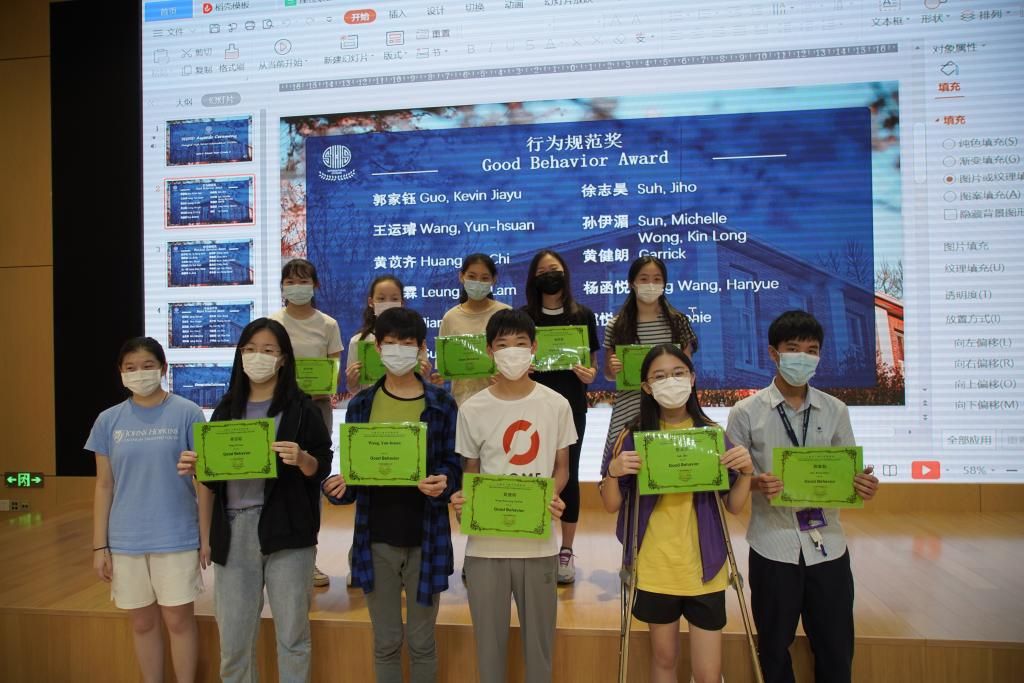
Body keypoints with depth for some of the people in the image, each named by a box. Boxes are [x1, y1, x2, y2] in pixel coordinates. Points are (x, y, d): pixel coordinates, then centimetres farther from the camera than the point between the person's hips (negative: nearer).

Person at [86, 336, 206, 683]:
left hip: (177, 537, -2)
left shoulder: (187, 413, -5)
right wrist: (99, 546, 5)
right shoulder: (108, 420, 3)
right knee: (142, 622, 14)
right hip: (125, 540, 3)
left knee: (178, 619, 5)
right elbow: (104, 487, 7)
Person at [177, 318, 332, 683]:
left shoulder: (301, 408, -1)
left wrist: (301, 459, -23)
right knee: (233, 641, 10)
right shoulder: (226, 408, 10)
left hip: (285, 531, -3)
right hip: (234, 531, 3)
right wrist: (195, 468, -7)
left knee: (292, 636, 7)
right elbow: (212, 475, 14)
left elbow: (323, 469, -3)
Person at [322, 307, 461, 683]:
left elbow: (455, 467, -2)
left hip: (426, 538, -1)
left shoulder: (442, 404, -3)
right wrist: (337, 486, -17)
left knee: (422, 642, 12)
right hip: (376, 539, 2)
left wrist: (442, 483, -24)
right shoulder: (361, 405, 2)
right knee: (386, 642, 14)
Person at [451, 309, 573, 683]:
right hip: (486, 543, 0)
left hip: (538, 542, 0)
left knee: (539, 640, 12)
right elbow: (470, 473, 6)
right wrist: (462, 499, -14)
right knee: (489, 640, 11)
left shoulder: (556, 405, -1)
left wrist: (553, 497, -11)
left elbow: (561, 466, 9)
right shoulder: (472, 409, -2)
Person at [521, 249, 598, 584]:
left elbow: (593, 363, 6)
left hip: (571, 406, 0)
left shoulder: (583, 315, 3)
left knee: (568, 474, 6)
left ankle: (566, 551, 18)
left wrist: (589, 375, -15)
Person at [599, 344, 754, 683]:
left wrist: (746, 473, -14)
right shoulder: (633, 436, -4)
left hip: (704, 569, 0)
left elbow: (734, 506, 4)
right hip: (654, 569, 0)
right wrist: (613, 473, -20)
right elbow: (611, 506, -1)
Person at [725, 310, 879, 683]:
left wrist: (863, 485, -12)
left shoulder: (835, 410, 5)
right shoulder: (746, 412, -3)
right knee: (774, 648, 12)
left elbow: (848, 473, 10)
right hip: (773, 547, -2)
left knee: (837, 651, 11)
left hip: (828, 545, 2)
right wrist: (756, 483, -21)